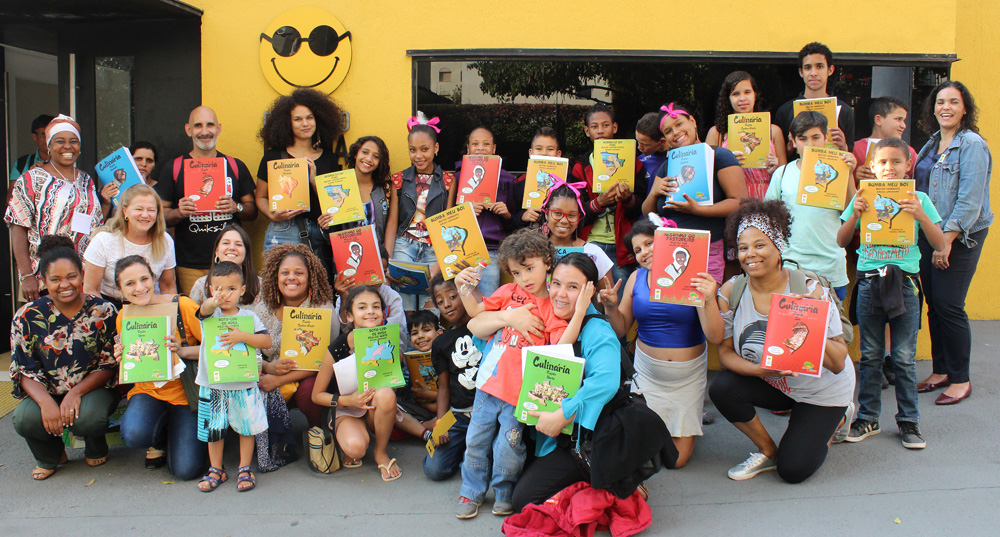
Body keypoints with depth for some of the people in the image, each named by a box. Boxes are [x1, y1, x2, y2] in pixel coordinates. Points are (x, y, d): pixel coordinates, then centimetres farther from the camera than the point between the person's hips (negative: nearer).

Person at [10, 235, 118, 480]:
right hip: (46, 394, 2)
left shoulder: (103, 311, -7)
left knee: (87, 417, -34)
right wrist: (46, 401, -23)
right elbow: (23, 370, -4)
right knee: (25, 418, -30)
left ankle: (96, 448, 7)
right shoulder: (28, 316, -4)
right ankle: (50, 455, 8)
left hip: (92, 389, -1)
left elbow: (109, 365, -6)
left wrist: (76, 392, -22)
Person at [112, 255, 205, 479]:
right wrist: (123, 360, -10)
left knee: (186, 470, -16)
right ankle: (160, 439, 7)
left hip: (185, 393, -3)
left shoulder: (182, 306, -13)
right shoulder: (124, 317, 0)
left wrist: (182, 351, -27)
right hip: (148, 391, 3)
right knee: (134, 434, -32)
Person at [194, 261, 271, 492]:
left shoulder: (249, 316, 0)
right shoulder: (211, 312, -3)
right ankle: (216, 470, 27)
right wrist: (213, 302, -52)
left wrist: (243, 336, -23)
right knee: (214, 429, 10)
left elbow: (267, 341, -8)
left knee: (247, 427, 7)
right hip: (213, 385, 0)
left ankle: (245, 469, 23)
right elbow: (205, 310, -29)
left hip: (244, 384, 0)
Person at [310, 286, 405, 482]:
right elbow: (317, 395, -7)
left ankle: (381, 453, -9)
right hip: (345, 410, -2)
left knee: (386, 394, -34)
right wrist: (349, 400, -24)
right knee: (356, 447, -35)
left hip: (376, 410, 3)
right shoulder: (337, 349, -16)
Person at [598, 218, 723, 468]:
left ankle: (693, 412, 32)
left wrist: (709, 300, -36)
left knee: (678, 458, 4)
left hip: (687, 375, -2)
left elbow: (715, 336, -21)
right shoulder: (636, 278, -3)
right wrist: (611, 307, -16)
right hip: (648, 370, 3)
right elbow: (621, 329, 4)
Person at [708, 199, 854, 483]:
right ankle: (768, 452, 2)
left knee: (793, 471, -8)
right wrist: (758, 369, -30)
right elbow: (725, 351, -11)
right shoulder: (730, 293, -15)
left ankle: (834, 420, 24)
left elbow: (838, 363, -21)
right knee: (721, 388, -25)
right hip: (772, 384, 3)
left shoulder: (810, 291, -24)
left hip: (822, 389, -3)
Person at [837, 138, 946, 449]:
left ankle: (908, 420, 15)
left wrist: (921, 216, -18)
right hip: (869, 280, 1)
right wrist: (855, 215, -14)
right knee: (870, 356, 8)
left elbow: (940, 245, -3)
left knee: (905, 357, 3)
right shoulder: (864, 198, 5)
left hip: (904, 280, -1)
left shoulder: (918, 199, 3)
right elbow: (841, 243, 2)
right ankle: (868, 418, 19)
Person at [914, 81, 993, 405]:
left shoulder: (972, 145, -10)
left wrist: (947, 239, -19)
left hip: (960, 237, -7)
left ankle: (960, 379, 7)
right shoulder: (932, 144, 14)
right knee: (933, 305, 10)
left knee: (949, 306, -6)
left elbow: (970, 200, -16)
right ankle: (940, 371, 22)